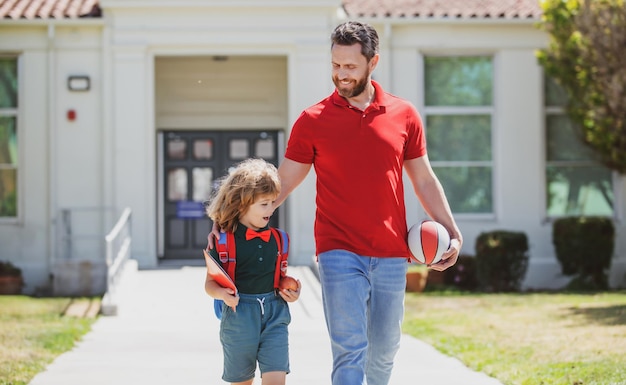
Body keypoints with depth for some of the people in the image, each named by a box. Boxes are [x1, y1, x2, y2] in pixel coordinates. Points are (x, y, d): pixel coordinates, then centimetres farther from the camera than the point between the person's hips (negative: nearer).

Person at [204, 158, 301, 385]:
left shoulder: (276, 239, 6)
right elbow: (210, 283, -1)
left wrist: (291, 291, 0)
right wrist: (222, 294, -22)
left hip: (275, 315, 2)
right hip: (239, 316, -2)